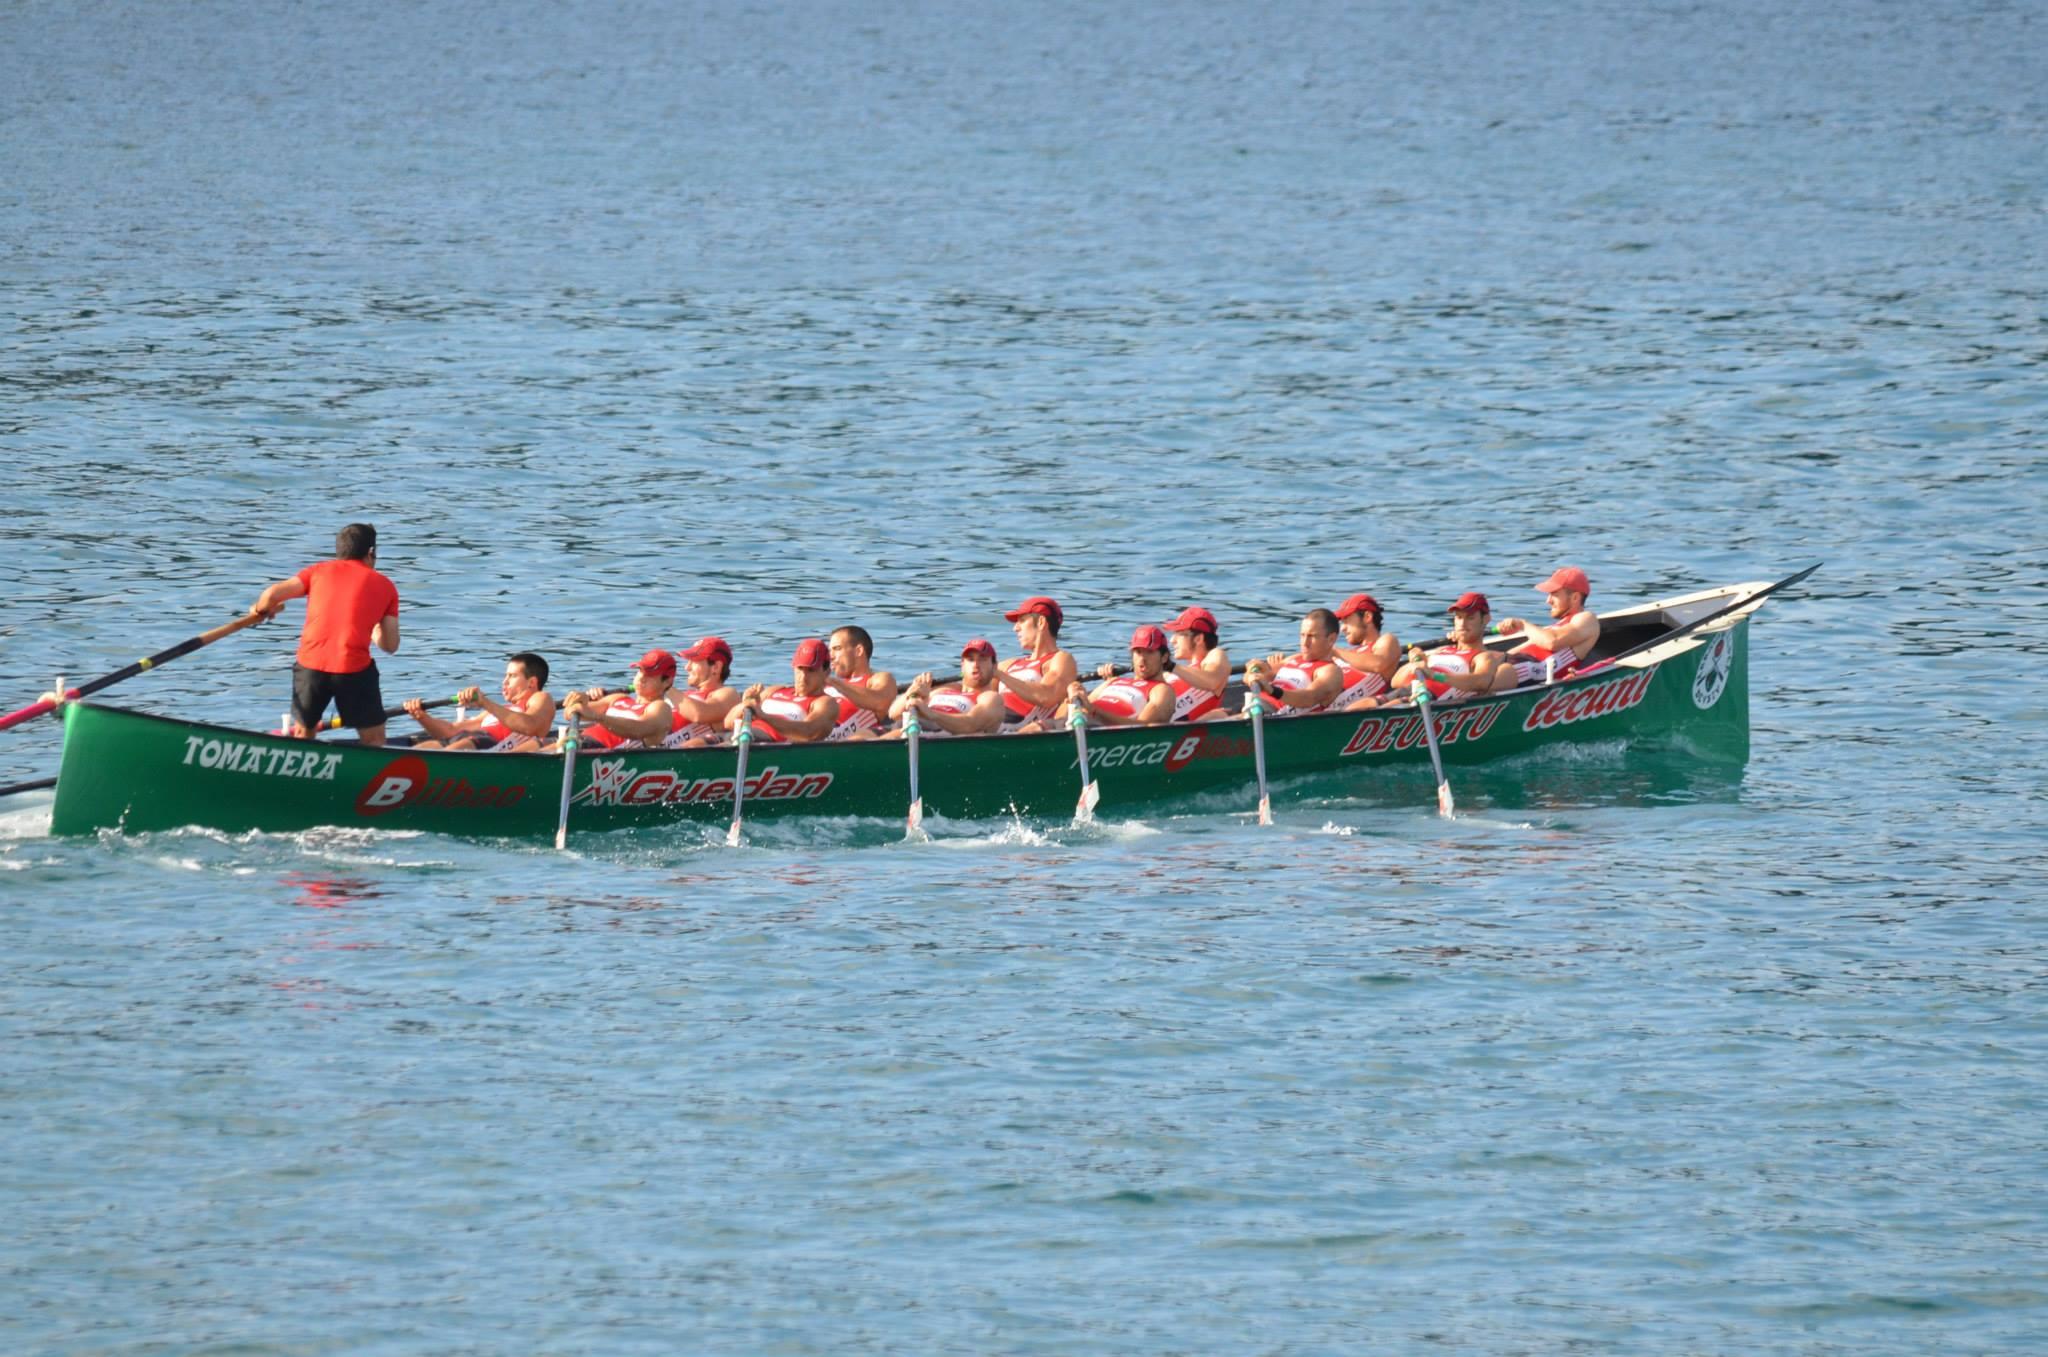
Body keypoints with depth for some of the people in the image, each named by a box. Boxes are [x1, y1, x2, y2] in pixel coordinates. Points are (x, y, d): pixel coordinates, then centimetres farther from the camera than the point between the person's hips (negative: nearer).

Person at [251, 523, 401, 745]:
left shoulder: (319, 571, 16)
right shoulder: (385, 586, 14)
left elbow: (272, 594, 4)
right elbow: (390, 645, 10)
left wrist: (262, 610, 27)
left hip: (310, 663, 2)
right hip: (354, 668, -2)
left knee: (302, 734, 22)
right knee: (375, 743, 7)